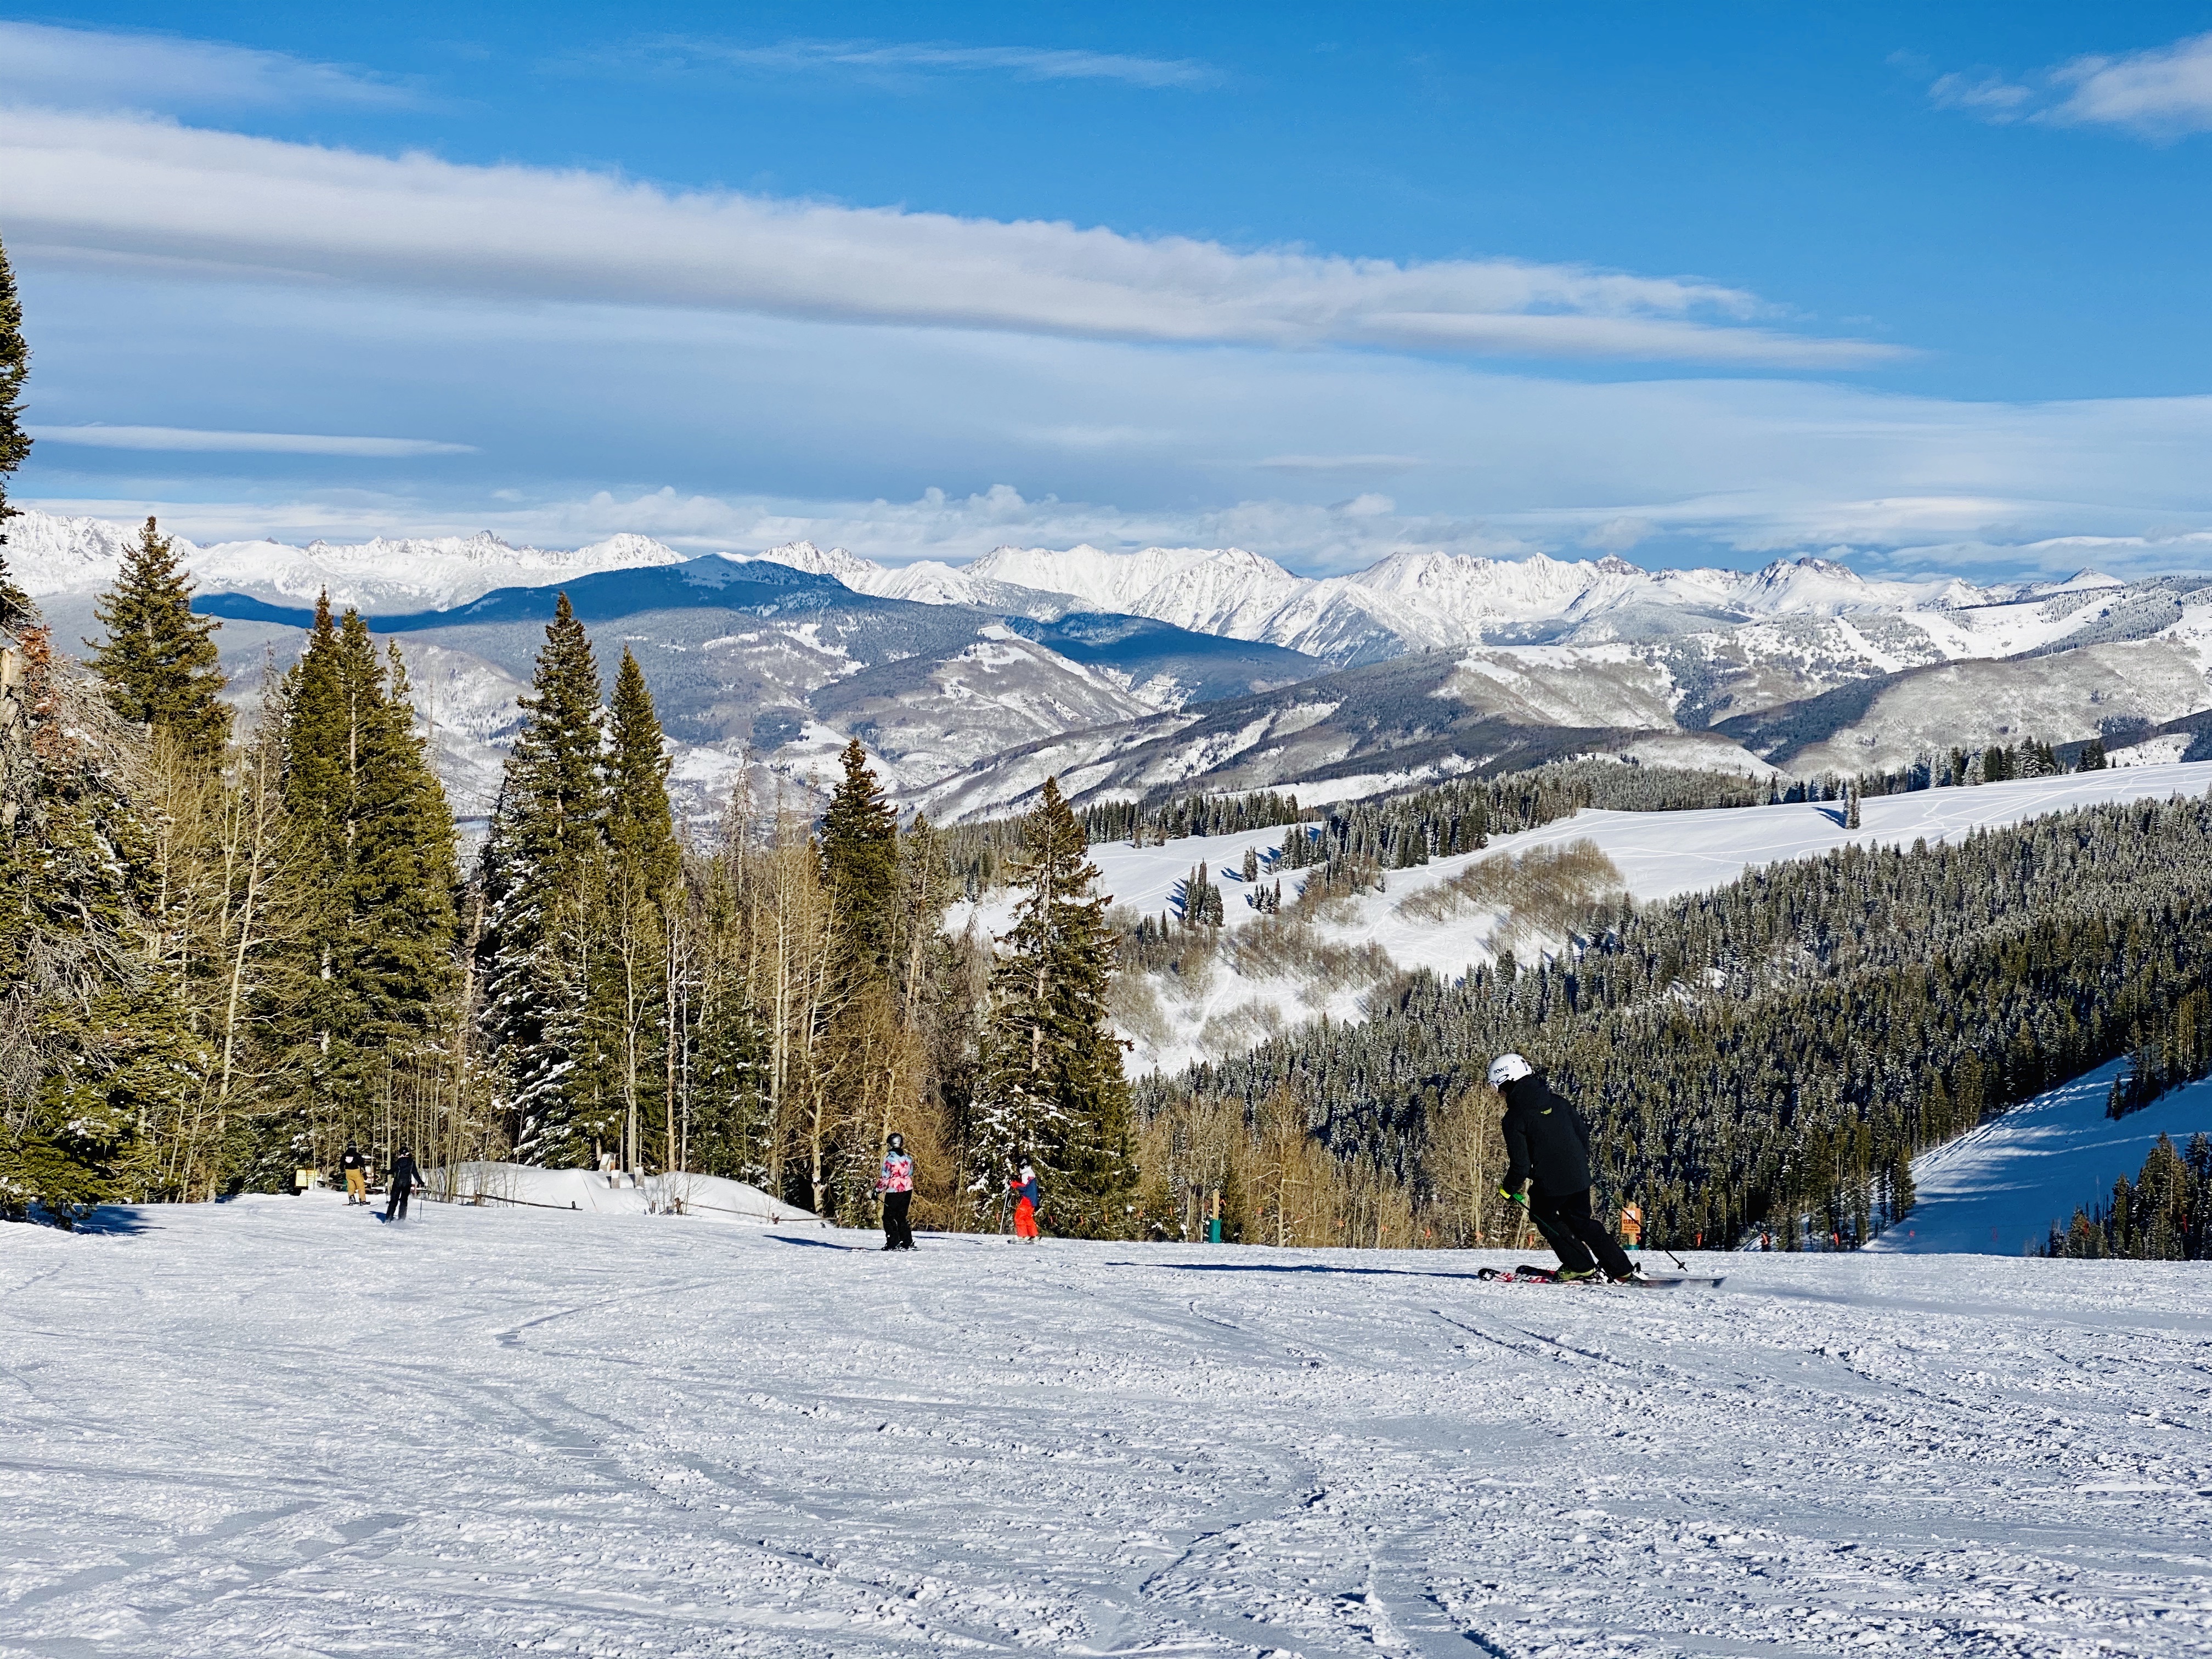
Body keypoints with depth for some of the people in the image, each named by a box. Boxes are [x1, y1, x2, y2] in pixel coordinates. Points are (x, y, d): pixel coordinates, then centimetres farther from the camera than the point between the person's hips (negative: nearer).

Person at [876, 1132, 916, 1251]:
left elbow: (885, 1177, -13)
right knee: (901, 1217, 15)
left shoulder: (889, 1158, -12)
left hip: (894, 1191, -6)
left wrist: (878, 1189, -5)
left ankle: (893, 1244, -6)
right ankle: (907, 1243, 12)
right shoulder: (907, 1157, 7)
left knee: (889, 1218, 2)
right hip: (907, 1189, 6)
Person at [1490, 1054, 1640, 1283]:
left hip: (1550, 1182, -6)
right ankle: (1623, 1269, 19)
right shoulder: (1558, 1102, 7)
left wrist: (1509, 1189, 3)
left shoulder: (1514, 1118, -12)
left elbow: (1521, 1163, -13)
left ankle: (1581, 1266, 15)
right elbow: (1583, 1134, 13)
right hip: (1579, 1177, 6)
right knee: (1581, 1220, 22)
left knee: (1545, 1218, 20)